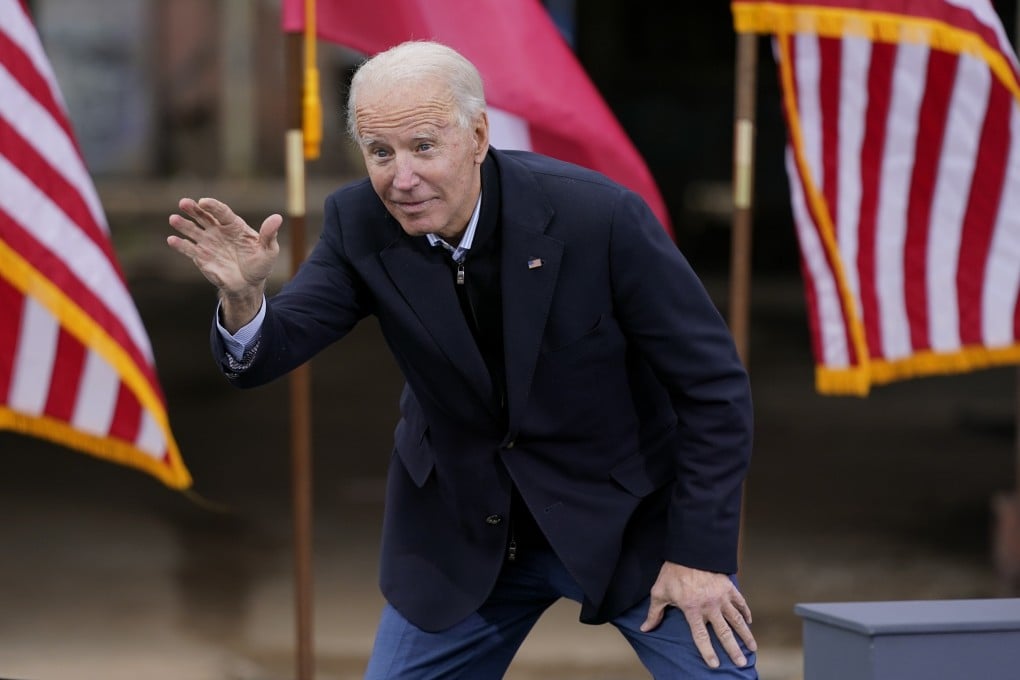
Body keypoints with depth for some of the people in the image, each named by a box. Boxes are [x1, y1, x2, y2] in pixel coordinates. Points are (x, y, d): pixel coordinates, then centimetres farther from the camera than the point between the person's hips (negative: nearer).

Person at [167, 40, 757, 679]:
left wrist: (700, 553, -16)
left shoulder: (598, 214, -23)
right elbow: (265, 354, -17)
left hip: (627, 522, -3)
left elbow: (713, 384, -16)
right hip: (466, 531, 3)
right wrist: (243, 294, -40)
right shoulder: (362, 223, -13)